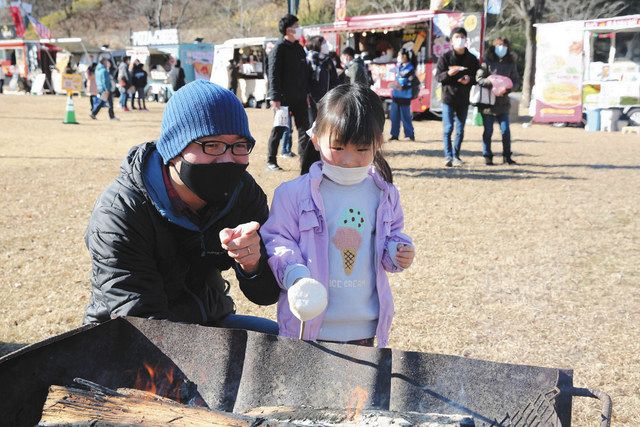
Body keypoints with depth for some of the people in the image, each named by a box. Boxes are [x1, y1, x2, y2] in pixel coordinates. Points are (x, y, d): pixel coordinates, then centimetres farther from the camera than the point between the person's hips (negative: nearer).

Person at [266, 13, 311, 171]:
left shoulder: (299, 48, 13)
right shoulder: (279, 48, -9)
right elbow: (273, 74, -14)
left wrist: (306, 92, 13)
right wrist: (275, 97, -20)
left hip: (300, 97, 7)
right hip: (284, 97, -7)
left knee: (304, 128, 5)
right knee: (279, 129, 0)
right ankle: (271, 161, 9)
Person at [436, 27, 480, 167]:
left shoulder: (472, 59, 6)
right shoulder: (445, 57, -1)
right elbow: (438, 76, -3)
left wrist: (469, 79, -12)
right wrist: (448, 73, -22)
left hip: (464, 99, 3)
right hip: (448, 98, -3)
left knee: (460, 130, 7)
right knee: (448, 128, -6)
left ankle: (456, 156, 17)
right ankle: (448, 156, -1)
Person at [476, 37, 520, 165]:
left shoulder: (510, 63, 7)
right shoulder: (487, 61, -3)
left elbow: (516, 80, 7)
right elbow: (479, 78, -10)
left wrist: (506, 88, -12)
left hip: (503, 102, 3)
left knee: (505, 130, 4)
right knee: (488, 131, 5)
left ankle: (507, 156, 16)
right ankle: (487, 156, 13)